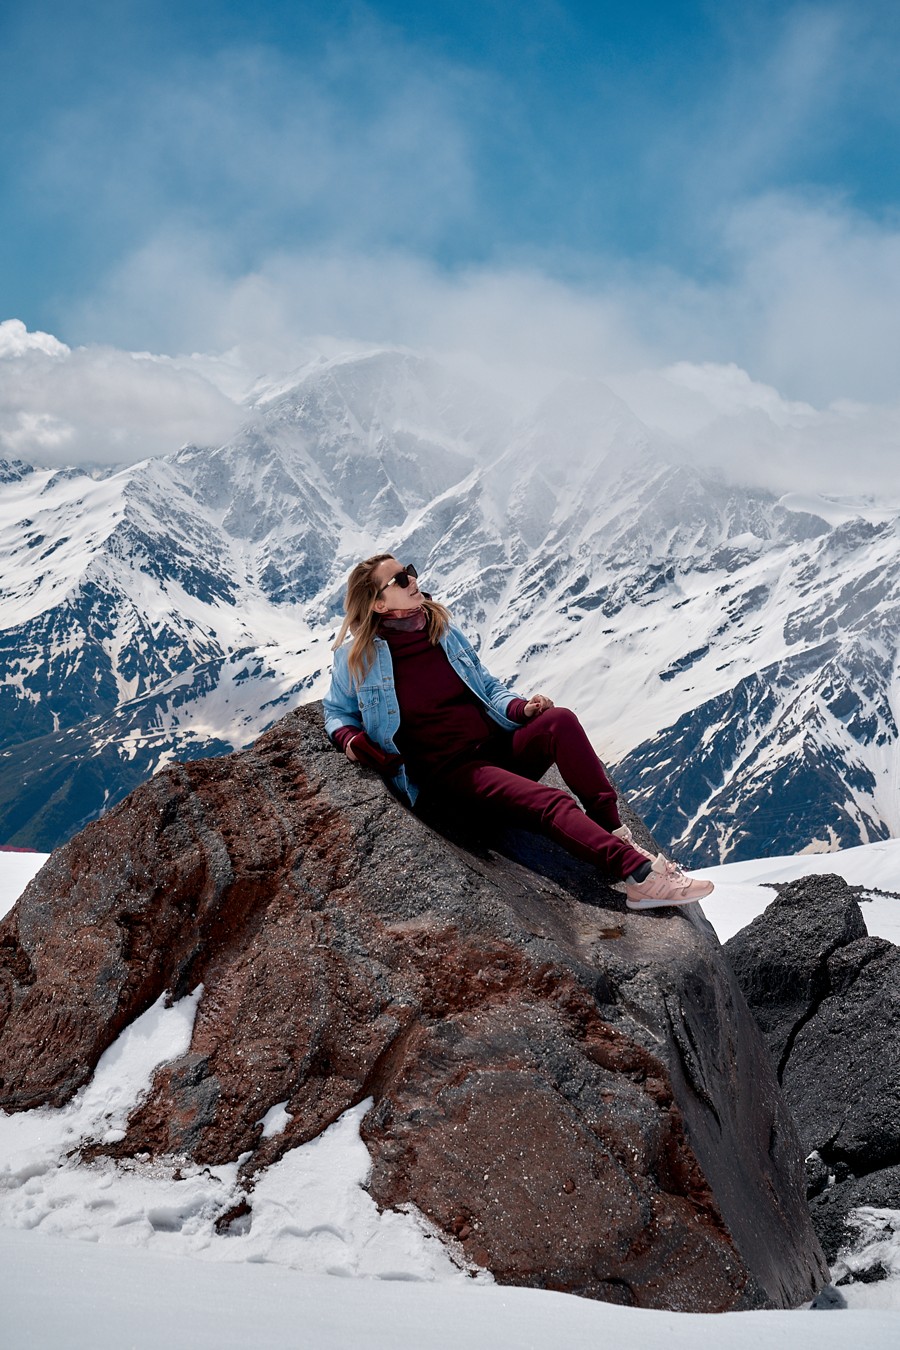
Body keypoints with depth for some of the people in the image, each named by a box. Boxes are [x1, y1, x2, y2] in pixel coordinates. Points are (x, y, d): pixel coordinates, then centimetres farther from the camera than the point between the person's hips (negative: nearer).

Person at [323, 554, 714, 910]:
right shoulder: (357, 658, -4)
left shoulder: (443, 630, 8)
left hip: (499, 745, 5)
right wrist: (349, 737, -12)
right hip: (451, 772, -5)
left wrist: (520, 708, -6)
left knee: (559, 720, -26)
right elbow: (338, 712, 12)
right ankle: (640, 875, -39)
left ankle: (613, 832, -28)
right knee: (552, 804, -28)